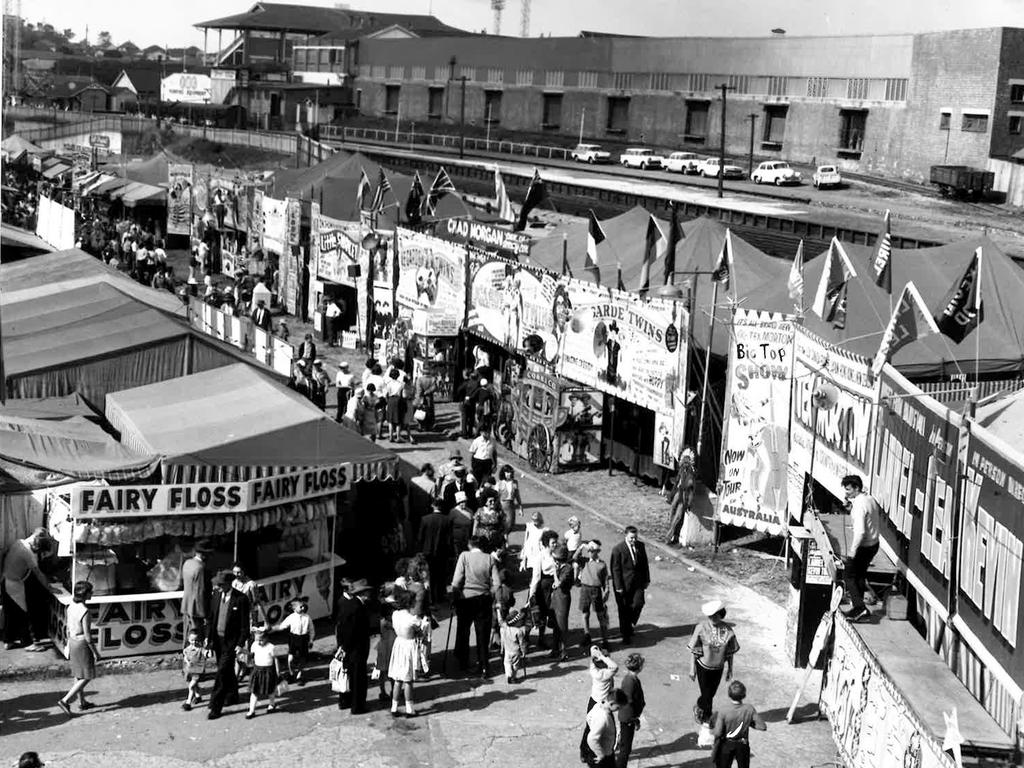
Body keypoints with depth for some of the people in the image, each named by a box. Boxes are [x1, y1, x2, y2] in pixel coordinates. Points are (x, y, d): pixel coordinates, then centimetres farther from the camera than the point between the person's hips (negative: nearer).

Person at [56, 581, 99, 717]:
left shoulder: (71, 607, -1)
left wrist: (69, 646, 21)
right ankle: (65, 701, -3)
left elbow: (69, 629, 10)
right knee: (86, 677, 4)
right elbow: (87, 635, -22)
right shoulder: (85, 611, -25)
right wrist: (95, 652, -12)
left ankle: (82, 703, 30)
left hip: (73, 642, 8)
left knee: (78, 675, 19)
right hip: (82, 644, -8)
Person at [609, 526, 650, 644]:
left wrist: (646, 580, 11)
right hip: (624, 584, -3)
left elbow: (645, 563, 12)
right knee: (624, 609, 5)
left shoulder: (640, 546, 3)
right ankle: (625, 634, 18)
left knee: (638, 603, -10)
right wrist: (618, 586, -14)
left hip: (637, 582, 4)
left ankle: (631, 624, 19)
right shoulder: (617, 549, -12)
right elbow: (615, 569, -12)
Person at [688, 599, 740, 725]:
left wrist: (730, 669, 4)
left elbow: (730, 652, -1)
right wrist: (692, 669, -9)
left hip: (718, 667, 3)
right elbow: (693, 650, -11)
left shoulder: (727, 630, -13)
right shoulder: (701, 628, -20)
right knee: (706, 694, 2)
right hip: (703, 666, -3)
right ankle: (698, 708, 35)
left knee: (711, 694, 15)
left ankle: (706, 716, 40)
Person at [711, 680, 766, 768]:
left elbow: (718, 733, -24)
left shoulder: (724, 711, -25)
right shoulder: (749, 709, -19)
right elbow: (763, 726, -14)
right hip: (743, 745, 2)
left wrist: (712, 730, -3)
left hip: (726, 745, -1)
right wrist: (750, 724, 0)